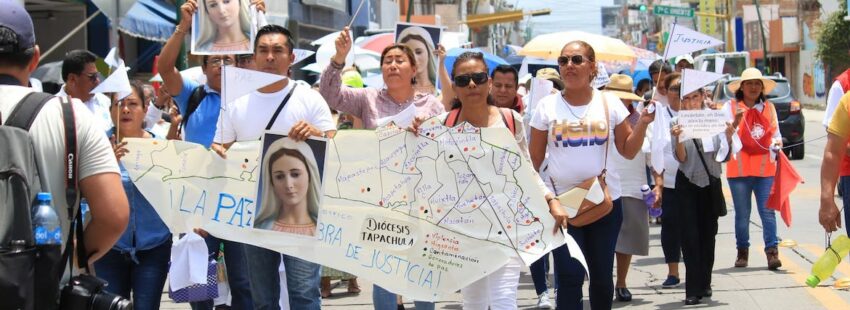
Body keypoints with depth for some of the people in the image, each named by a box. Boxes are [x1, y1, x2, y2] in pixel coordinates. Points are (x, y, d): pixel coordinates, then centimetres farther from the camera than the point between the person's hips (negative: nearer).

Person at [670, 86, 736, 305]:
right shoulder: (678, 125, -6)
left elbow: (724, 157, 0)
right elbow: (682, 158, -11)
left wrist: (728, 137, -18)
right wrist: (678, 139, -29)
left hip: (711, 183, 2)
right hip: (687, 185, -2)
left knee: (708, 234, 11)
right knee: (690, 237, -6)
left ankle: (704, 284, 23)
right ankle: (693, 290, -6)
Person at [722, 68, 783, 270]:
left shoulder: (769, 108, 11)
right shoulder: (731, 106, 2)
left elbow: (775, 134, 17)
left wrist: (777, 143, -6)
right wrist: (736, 121, -23)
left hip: (765, 167, 1)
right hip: (739, 167, -1)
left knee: (767, 211, -6)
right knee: (742, 213, 5)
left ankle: (772, 251, -8)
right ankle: (742, 252, 16)